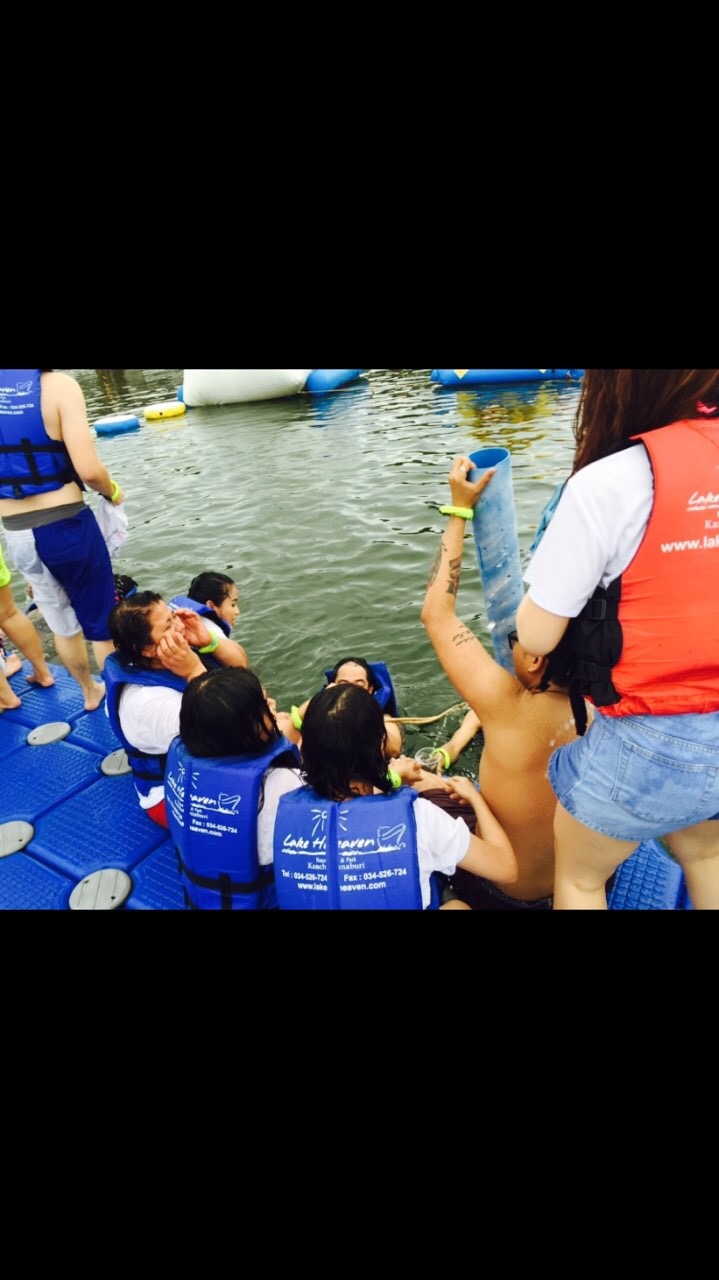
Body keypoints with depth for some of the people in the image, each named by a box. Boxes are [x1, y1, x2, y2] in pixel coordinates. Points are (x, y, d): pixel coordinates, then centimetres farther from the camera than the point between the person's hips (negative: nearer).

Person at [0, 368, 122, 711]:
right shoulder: (58, 384, -12)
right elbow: (88, 470, -21)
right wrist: (113, 492, 0)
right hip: (66, 525, -5)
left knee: (62, 623, 22)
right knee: (101, 621, 12)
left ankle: (90, 692, 41)